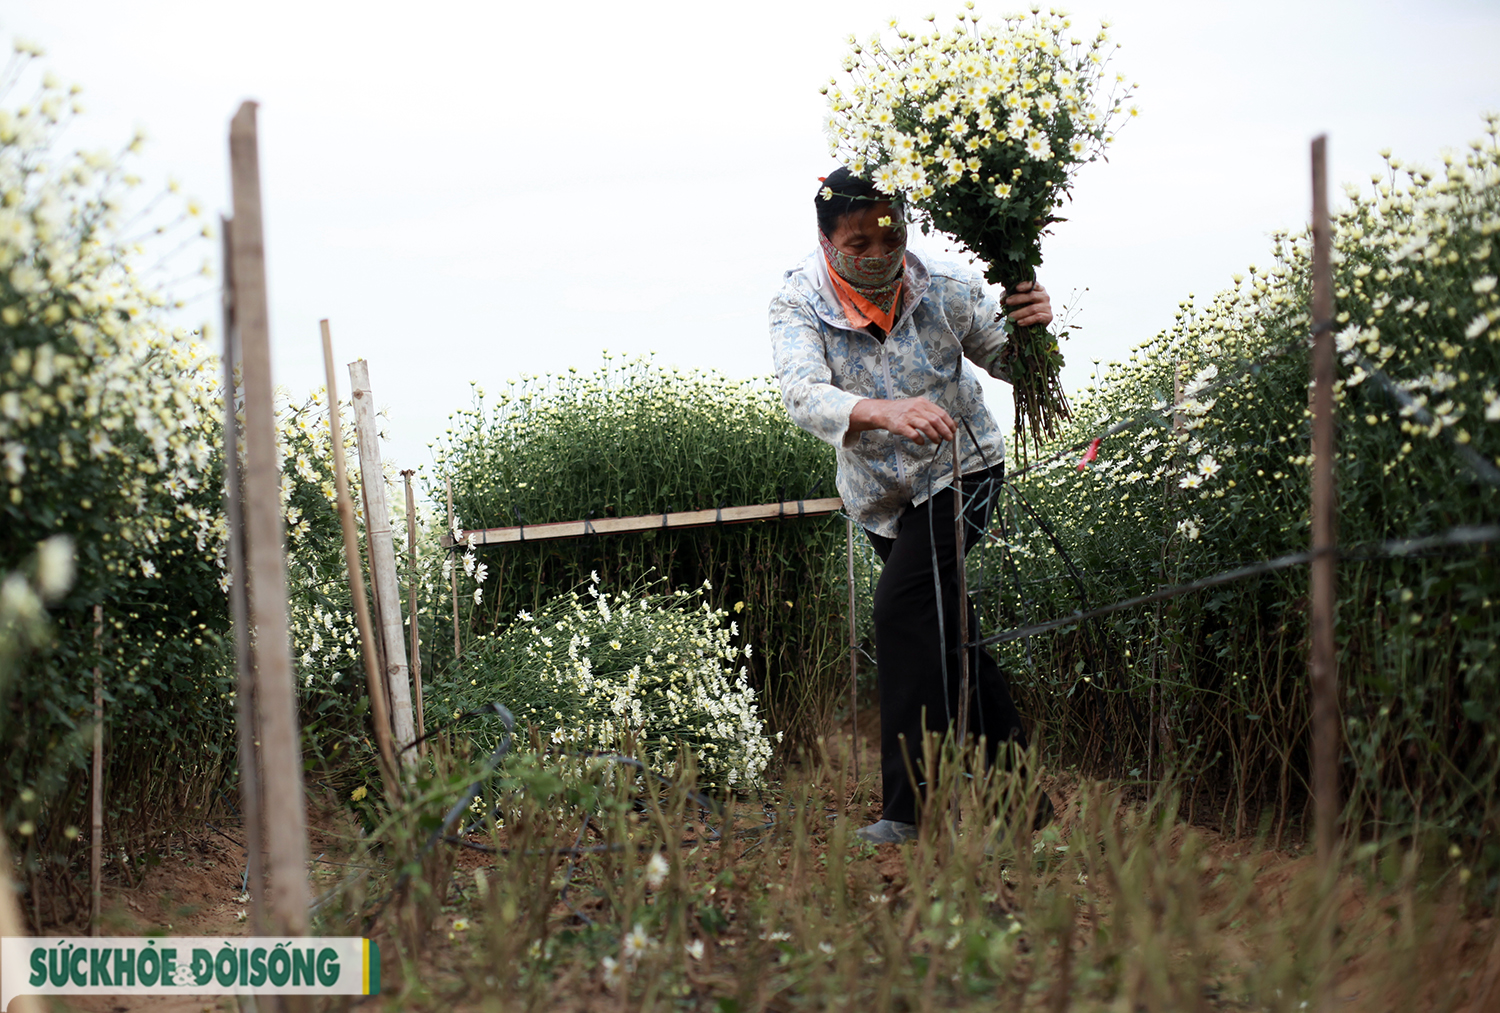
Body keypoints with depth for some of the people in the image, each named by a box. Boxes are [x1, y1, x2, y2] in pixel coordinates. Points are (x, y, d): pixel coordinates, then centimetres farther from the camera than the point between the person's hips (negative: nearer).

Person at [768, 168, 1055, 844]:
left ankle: (911, 806, -21)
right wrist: (883, 412, -54)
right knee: (943, 635, 12)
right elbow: (803, 395, -34)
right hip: (880, 494, 3)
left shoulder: (944, 290, -15)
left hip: (960, 469, -3)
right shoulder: (799, 304, -16)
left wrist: (1028, 326, -28)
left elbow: (1008, 363, -3)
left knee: (903, 607, -23)